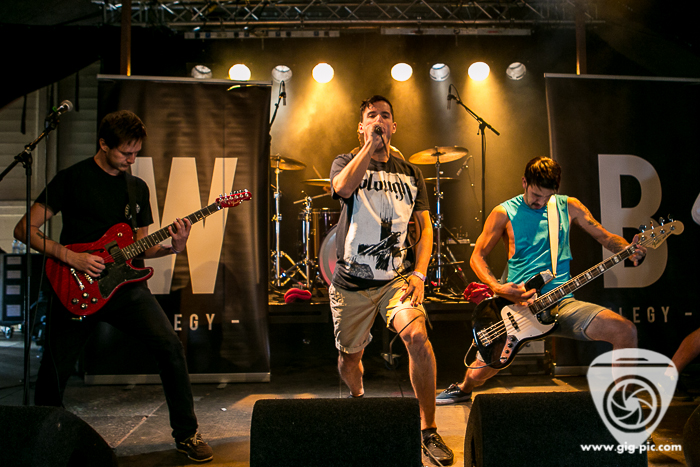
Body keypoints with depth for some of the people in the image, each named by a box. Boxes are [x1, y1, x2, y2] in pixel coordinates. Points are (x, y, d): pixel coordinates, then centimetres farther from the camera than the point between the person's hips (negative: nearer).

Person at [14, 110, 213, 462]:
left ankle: (187, 434, 3)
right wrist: (72, 258, -17)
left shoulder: (138, 187, 11)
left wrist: (172, 247, -5)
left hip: (124, 284, 3)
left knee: (170, 347, -12)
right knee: (53, 374, 4)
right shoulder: (72, 179, -3)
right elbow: (24, 229, -6)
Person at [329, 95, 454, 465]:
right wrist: (370, 144, -14)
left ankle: (428, 430, -6)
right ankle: (358, 399, 47)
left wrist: (419, 273, -4)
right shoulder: (346, 162, 4)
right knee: (349, 357, 12)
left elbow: (424, 228, 9)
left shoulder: (410, 174, 11)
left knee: (418, 337, -23)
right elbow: (343, 187, -22)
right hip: (351, 282, 0)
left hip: (396, 278, 1)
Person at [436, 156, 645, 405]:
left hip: (561, 302, 2)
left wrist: (630, 252, -13)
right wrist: (497, 288, -15)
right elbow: (477, 256, 2)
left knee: (625, 330, -20)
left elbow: (606, 237, 10)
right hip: (516, 304, -2)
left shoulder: (568, 206, 8)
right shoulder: (504, 213, -1)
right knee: (480, 372, -2)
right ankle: (463, 389, 36)